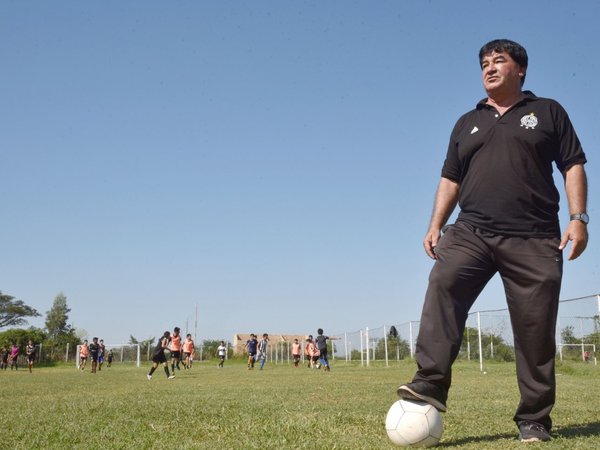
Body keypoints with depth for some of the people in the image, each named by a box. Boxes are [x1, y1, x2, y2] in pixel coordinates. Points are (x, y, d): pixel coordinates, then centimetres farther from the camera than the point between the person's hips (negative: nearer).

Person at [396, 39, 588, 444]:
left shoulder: (547, 112, 13)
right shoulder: (467, 124, 21)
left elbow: (573, 165, 7)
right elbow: (450, 179, 20)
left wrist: (578, 218, -5)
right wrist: (435, 226, 8)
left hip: (535, 238, -2)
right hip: (472, 231, 2)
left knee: (535, 331, -2)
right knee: (443, 283, -27)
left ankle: (534, 418, 10)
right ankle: (432, 382, -32)